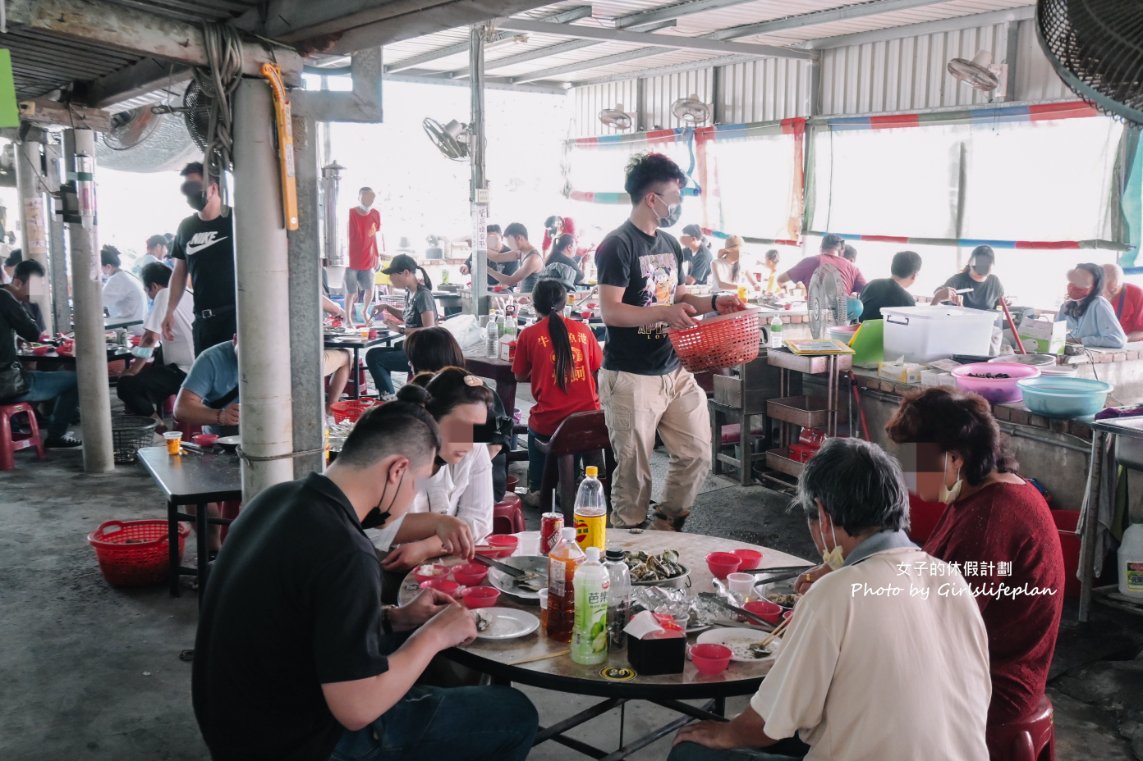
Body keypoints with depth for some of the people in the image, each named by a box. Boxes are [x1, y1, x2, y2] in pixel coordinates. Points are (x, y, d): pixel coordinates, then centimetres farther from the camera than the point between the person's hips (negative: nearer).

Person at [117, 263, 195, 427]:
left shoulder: (164, 295, -9)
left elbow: (150, 338, -15)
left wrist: (132, 370, -4)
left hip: (185, 373, -10)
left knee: (125, 385, -10)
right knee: (148, 369, 30)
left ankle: (158, 427, 0)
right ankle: (155, 418, 27)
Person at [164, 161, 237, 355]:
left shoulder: (236, 220, -3)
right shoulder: (186, 226, 12)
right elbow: (180, 272, 19)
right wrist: (170, 311, 13)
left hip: (236, 314, -5)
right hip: (203, 318, 5)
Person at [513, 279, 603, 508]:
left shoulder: (529, 334, -4)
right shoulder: (583, 329, 4)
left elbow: (520, 377, 6)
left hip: (549, 420, -2)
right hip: (588, 415, 2)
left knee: (535, 428, 29)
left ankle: (537, 491, 26)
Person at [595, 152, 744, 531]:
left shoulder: (670, 244, 14)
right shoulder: (618, 245, -13)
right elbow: (610, 311, -20)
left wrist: (713, 302, 5)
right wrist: (666, 313, -30)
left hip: (675, 371, 8)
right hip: (630, 377, -8)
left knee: (697, 454, 10)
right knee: (633, 469, 2)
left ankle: (666, 526, 27)